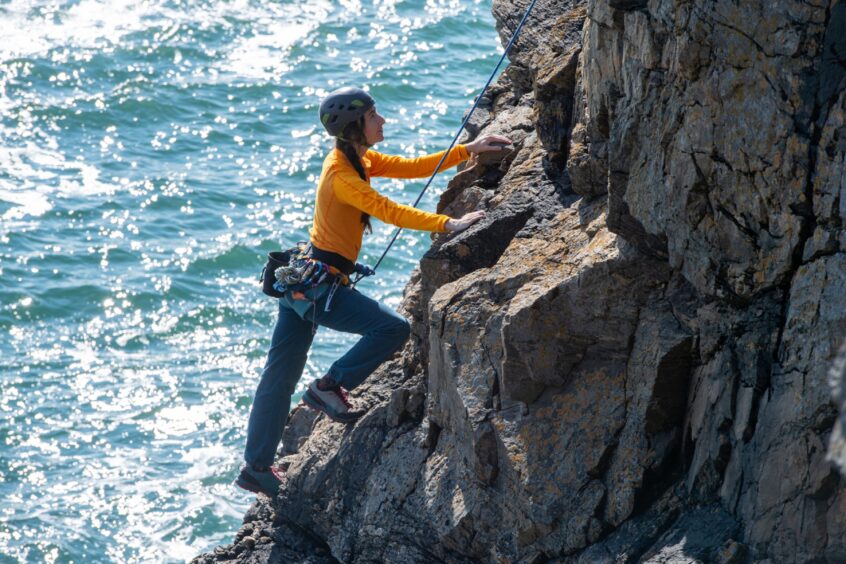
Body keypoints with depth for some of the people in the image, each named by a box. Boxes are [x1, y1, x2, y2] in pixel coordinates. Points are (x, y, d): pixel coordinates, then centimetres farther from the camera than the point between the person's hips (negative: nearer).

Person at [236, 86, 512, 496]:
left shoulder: (359, 160, 11)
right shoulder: (342, 175, -19)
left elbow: (412, 168, 12)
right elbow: (389, 212, -25)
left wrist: (469, 150, 6)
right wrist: (449, 224, -28)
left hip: (302, 280, 10)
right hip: (319, 285, -10)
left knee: (280, 376, 12)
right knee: (393, 329, -13)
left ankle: (256, 467, 18)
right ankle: (330, 387, 0)